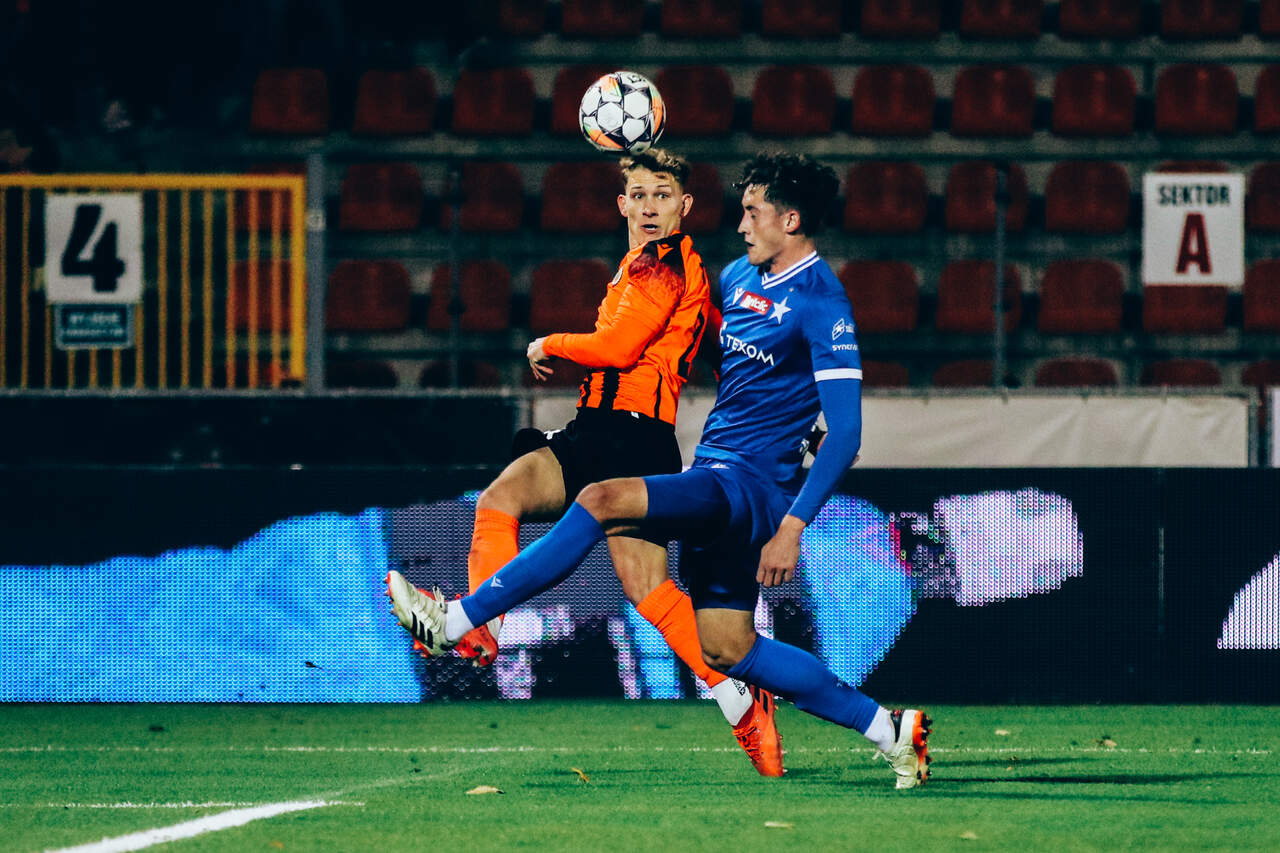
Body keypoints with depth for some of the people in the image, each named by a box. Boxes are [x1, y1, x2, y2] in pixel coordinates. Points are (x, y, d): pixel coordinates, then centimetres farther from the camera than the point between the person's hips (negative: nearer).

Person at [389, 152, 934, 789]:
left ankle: (458, 621, -24)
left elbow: (845, 435, -16)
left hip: (749, 489, -9)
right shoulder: (740, 277, 13)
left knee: (603, 501, -26)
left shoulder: (821, 303, -11)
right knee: (727, 649, 8)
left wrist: (791, 528, -22)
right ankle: (889, 729, 15)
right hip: (714, 482, 9)